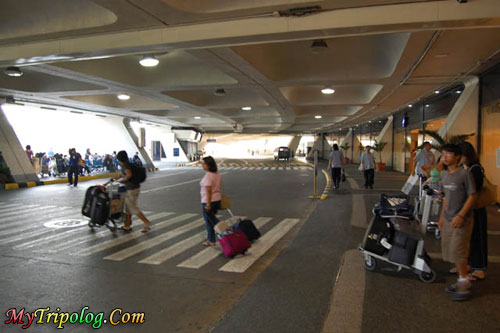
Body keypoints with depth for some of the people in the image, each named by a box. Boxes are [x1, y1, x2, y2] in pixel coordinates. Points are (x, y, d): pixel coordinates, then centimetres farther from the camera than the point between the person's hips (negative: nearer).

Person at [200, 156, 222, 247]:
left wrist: (208, 204, -21)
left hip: (208, 201, -8)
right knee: (212, 218, 24)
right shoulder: (218, 174, 6)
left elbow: (208, 191, -22)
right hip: (217, 199, 8)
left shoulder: (208, 176, -19)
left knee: (209, 221, 7)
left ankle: (211, 241, 17)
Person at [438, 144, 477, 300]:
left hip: (461, 221, -7)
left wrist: (460, 215, -19)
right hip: (447, 220, 7)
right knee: (450, 252, 12)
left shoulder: (464, 174, -13)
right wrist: (442, 217, 16)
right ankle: (461, 281, 26)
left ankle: (464, 284, 11)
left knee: (457, 252, -4)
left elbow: (472, 196, -13)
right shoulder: (445, 174, 9)